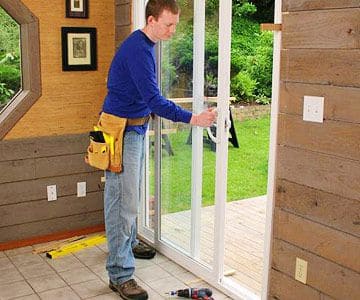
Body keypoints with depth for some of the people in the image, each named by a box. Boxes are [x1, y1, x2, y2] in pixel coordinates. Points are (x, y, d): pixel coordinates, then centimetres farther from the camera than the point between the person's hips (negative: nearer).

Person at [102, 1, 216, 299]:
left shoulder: (146, 44, 10)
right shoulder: (138, 49, -22)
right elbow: (153, 100, -28)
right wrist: (192, 119, -29)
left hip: (136, 128, 10)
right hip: (122, 131, -10)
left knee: (132, 193, 22)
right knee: (123, 201, -9)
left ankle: (129, 243, 40)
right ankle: (120, 274, -3)